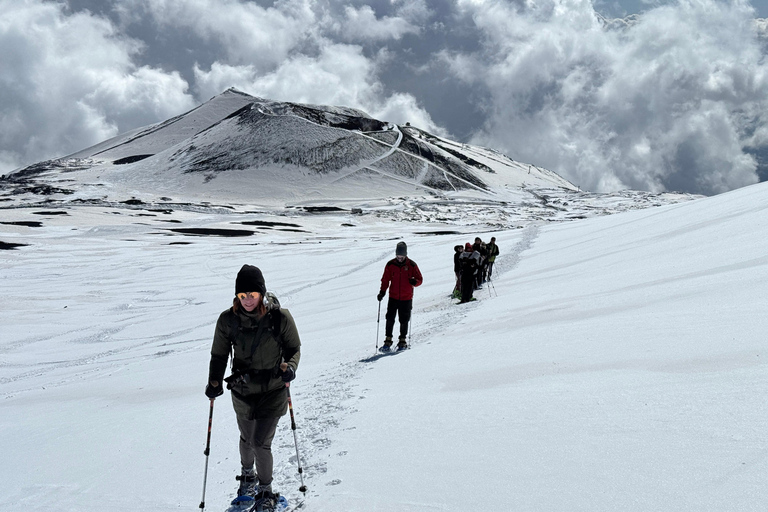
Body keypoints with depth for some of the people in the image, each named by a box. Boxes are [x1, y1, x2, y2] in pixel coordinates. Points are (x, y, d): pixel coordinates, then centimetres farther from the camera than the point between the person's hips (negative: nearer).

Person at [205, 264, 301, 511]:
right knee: (247, 438, 19)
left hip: (273, 391, -3)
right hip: (242, 391, 3)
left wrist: (289, 367, -21)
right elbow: (219, 354, 3)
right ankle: (247, 475, 49)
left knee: (261, 444, -5)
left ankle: (266, 491, 19)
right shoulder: (228, 320, -10)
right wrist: (214, 382, -8)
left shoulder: (280, 317, -15)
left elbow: (294, 349, -2)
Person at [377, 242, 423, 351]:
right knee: (390, 319, -5)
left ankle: (402, 341, 17)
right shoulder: (390, 265, -1)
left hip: (406, 298, -1)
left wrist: (415, 282, -22)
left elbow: (420, 279, 1)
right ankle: (388, 341, 3)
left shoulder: (412, 265, -5)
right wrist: (382, 292, -5)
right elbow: (385, 280, 7)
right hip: (393, 297, 1)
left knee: (404, 320, 4)